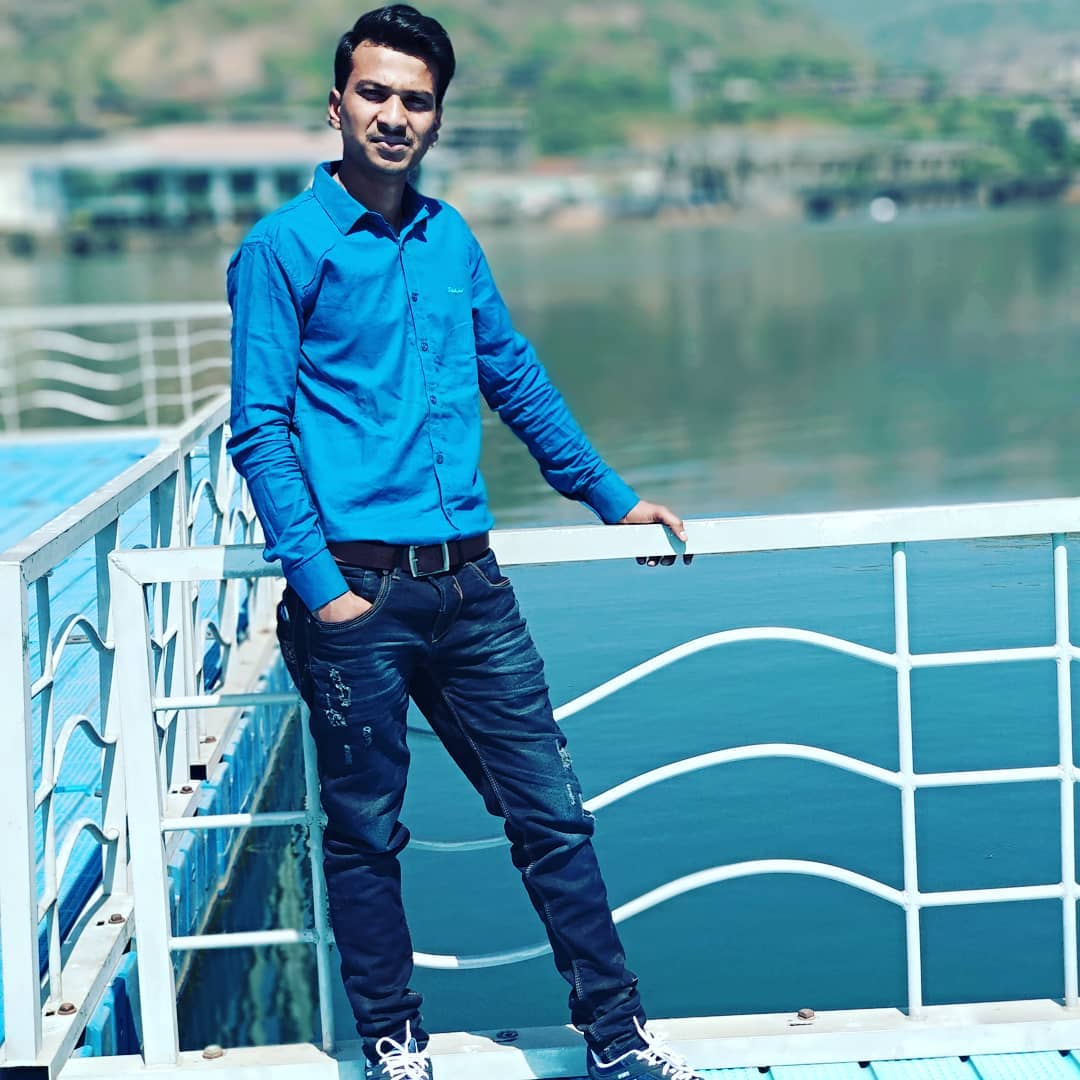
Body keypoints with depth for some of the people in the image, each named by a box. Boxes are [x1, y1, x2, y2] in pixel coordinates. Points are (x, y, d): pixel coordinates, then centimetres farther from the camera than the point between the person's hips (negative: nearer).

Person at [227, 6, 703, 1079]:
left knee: (552, 811, 6)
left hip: (468, 582, 5)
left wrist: (613, 498, 26)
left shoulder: (451, 239, 13)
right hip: (357, 591, -5)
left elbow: (518, 380, 23)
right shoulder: (283, 247, -4)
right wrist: (319, 583, -13)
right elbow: (259, 431, -7)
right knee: (367, 833, 7)